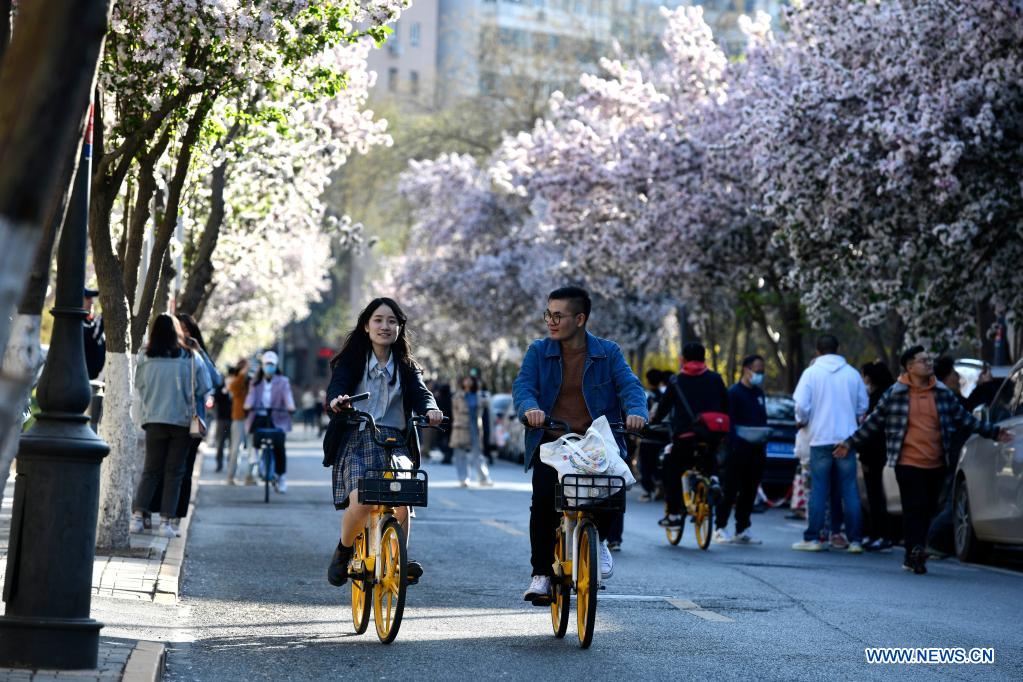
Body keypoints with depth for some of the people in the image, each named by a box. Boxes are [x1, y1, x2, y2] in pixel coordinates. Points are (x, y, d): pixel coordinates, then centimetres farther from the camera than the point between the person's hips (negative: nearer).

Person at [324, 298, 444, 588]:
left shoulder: (406, 366, 13)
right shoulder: (352, 359, 6)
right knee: (360, 503, -23)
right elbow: (337, 387, -11)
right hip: (357, 439, -2)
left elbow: (420, 392, -4)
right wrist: (337, 400, -36)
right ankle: (344, 551, 9)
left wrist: (430, 409, -28)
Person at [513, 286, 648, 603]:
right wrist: (530, 408, -30)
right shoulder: (538, 351, 7)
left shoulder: (608, 352, 6)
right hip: (551, 442, 0)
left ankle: (597, 538, 12)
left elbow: (630, 385, -7)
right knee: (544, 500, -20)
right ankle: (541, 573, -2)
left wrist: (636, 410, -29)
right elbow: (522, 386, -7)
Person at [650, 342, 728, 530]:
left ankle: (673, 514, 5)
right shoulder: (716, 379, 11)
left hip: (685, 435, -3)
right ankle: (713, 478, 8)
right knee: (709, 456, 36)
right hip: (713, 436, 3)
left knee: (671, 473, 11)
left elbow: (664, 405, 10)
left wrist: (654, 421, 27)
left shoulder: (676, 381, 5)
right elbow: (726, 406, 14)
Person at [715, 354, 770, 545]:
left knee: (750, 491, 8)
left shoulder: (759, 393, 17)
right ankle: (720, 528, 2)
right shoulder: (734, 392, -6)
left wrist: (764, 445, 12)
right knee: (731, 490, -5)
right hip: (739, 449, -7)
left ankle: (742, 530, 15)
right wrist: (734, 445, -19)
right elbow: (729, 422, -11)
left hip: (757, 449, 7)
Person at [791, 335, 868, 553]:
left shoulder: (811, 372, -4)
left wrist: (801, 420, 12)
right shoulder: (852, 373, 3)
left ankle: (812, 538, 5)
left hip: (821, 439, -2)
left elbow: (801, 405, -8)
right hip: (847, 439, 2)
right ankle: (855, 540, 3)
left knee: (818, 490, 4)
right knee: (850, 490, 5)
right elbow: (863, 406, 8)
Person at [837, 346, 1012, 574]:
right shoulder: (894, 395, 0)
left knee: (928, 510, 7)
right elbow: (872, 423, 7)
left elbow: (965, 419, 17)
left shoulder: (943, 393, 9)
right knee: (915, 508, -12)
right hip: (908, 464, -4)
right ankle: (915, 552, -15)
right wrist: (849, 443, 6)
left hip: (936, 466, 4)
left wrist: (993, 432, 14)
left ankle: (913, 557, 17)